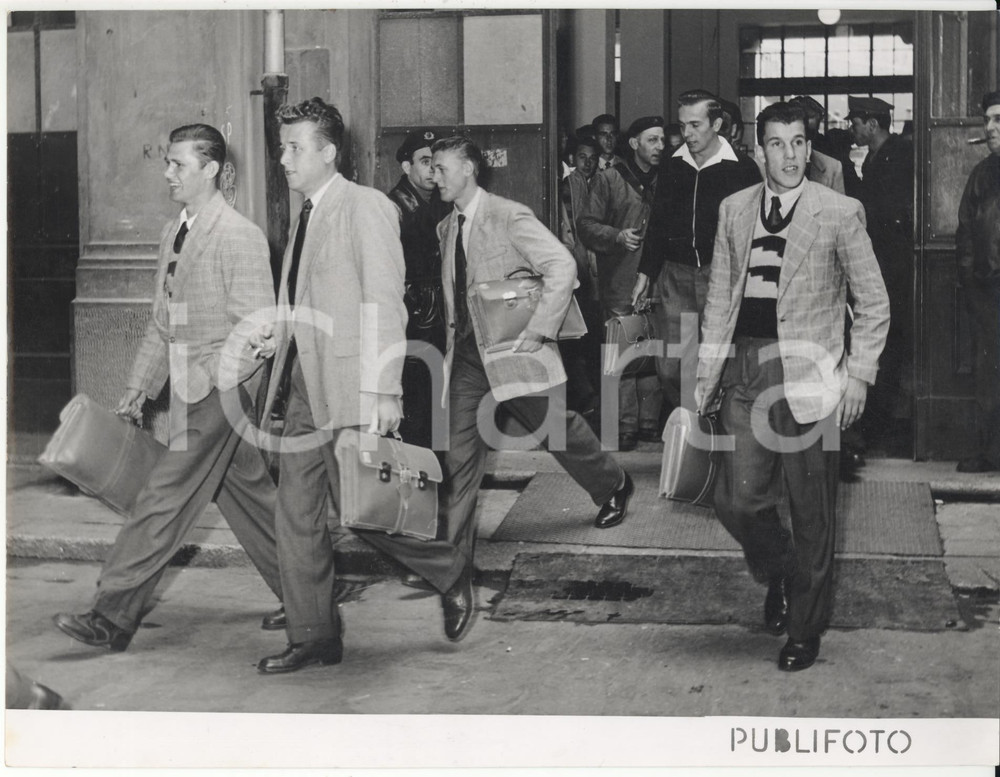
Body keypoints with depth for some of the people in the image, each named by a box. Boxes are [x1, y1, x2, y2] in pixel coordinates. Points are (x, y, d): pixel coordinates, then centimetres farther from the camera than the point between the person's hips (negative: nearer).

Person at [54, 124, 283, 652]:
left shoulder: (240, 236, -12)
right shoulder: (172, 233, 14)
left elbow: (256, 326, -16)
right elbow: (162, 322, 20)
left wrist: (214, 382, -22)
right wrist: (140, 384, 16)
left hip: (219, 391, -9)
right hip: (191, 389, 9)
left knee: (165, 501, -8)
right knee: (250, 496, 15)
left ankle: (112, 618, -4)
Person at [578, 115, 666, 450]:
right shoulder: (608, 180, 3)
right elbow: (587, 225, -1)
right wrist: (618, 236, -15)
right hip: (620, 283, -4)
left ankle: (649, 422, 12)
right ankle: (625, 425, -2)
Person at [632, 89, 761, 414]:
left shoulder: (743, 169, -3)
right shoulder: (672, 168, 9)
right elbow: (656, 224, 16)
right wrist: (645, 273, 13)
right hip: (674, 277, 4)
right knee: (670, 367, 1)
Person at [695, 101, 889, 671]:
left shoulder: (840, 213, -2)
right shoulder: (734, 210, 10)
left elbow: (874, 305, 2)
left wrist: (859, 374, -6)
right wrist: (708, 369, 10)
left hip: (807, 377, -3)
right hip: (746, 371, 3)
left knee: (812, 514, 4)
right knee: (738, 502, 0)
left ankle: (806, 630, 21)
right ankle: (780, 575, 33)